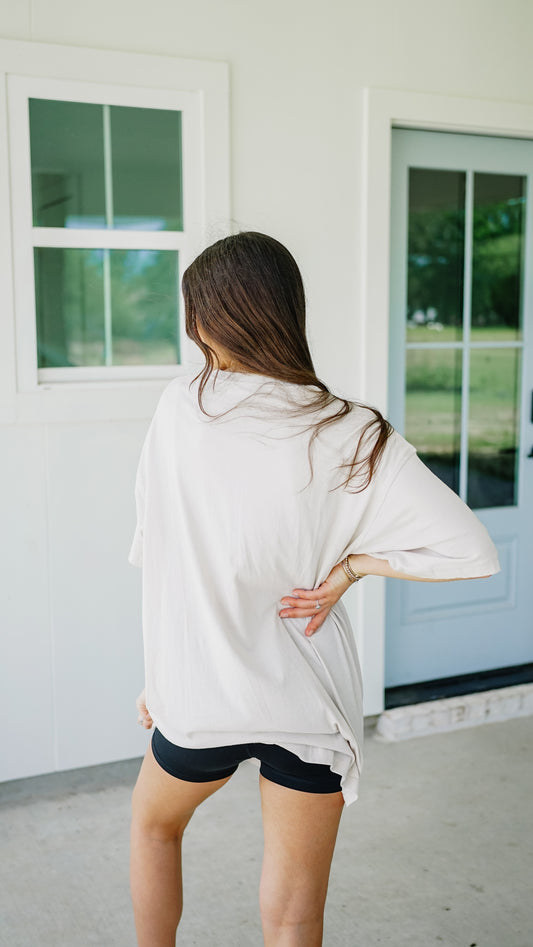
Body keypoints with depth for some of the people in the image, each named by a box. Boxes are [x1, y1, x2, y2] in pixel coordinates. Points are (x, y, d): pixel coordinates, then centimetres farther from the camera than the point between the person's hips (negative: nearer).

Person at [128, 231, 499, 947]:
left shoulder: (181, 406, -10)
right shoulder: (353, 437, -11)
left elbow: (152, 547, -2)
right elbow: (474, 551, -15)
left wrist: (157, 677, 9)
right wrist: (352, 565, -7)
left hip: (200, 694, 0)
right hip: (310, 700, 0)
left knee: (153, 821, 33)